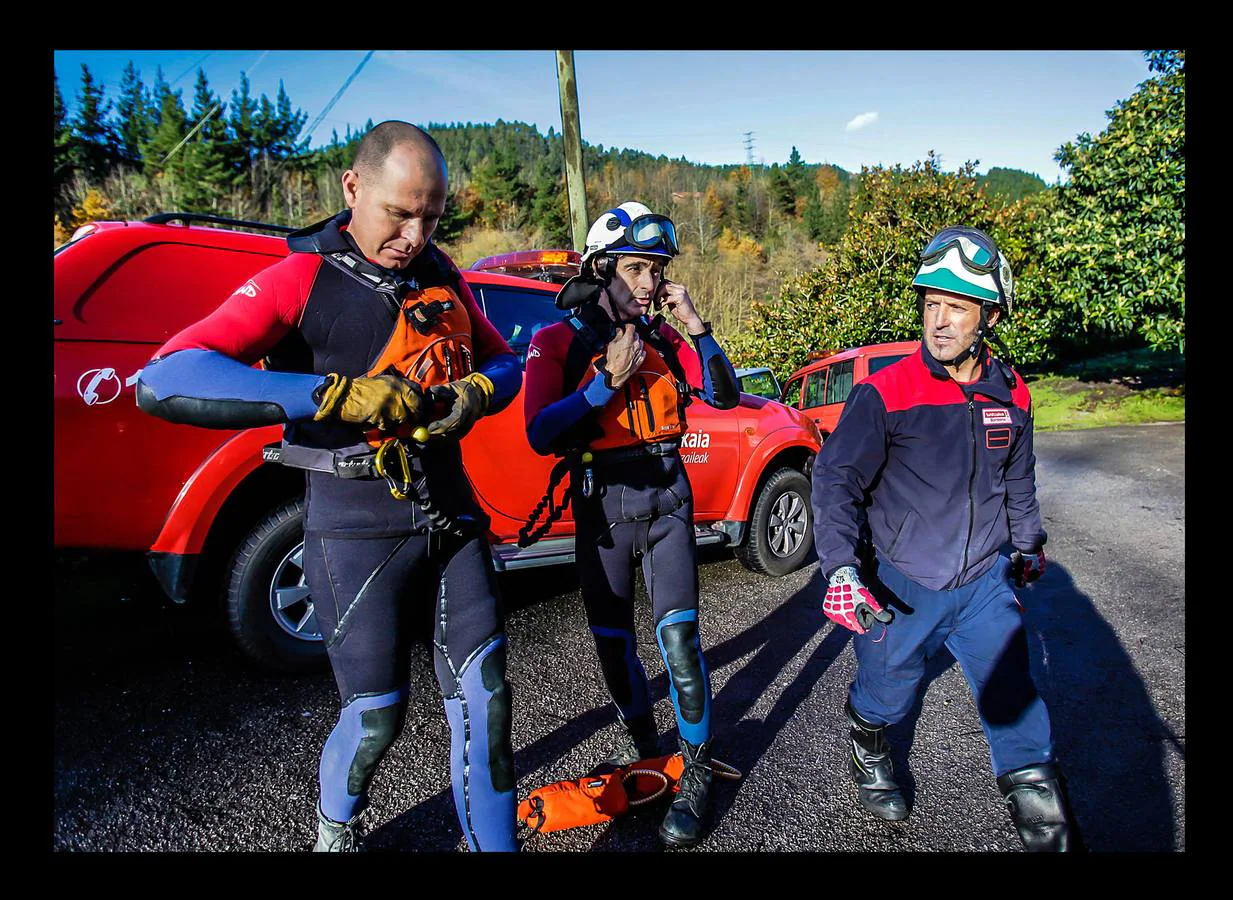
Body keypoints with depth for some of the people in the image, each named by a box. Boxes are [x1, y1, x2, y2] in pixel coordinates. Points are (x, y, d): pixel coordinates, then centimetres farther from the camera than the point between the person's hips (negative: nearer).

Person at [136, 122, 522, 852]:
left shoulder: (441, 273, 8)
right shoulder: (301, 279, -9)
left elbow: (507, 362, 15)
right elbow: (164, 382, -21)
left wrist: (474, 394, -10)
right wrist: (338, 395, -30)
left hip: (450, 509, 5)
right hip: (359, 523, -4)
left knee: (484, 698, 4)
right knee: (376, 717, 7)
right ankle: (335, 829, 41)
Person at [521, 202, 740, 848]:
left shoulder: (662, 338, 4)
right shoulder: (558, 341, -5)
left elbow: (726, 396, -4)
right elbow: (542, 436, -17)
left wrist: (694, 325, -13)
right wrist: (608, 379, -23)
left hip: (666, 502, 1)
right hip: (602, 509, 0)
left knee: (678, 639, -6)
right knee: (613, 643, 11)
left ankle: (696, 772, 12)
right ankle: (641, 740, 37)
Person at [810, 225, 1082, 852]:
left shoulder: (1011, 395, 0)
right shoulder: (886, 391, -16)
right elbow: (836, 478, -17)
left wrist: (1028, 542, 29)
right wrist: (841, 568, -28)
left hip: (984, 582, 4)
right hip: (899, 587, -3)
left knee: (1016, 702, 5)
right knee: (887, 693, 14)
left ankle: (1049, 828, 25)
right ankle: (869, 757, 48)